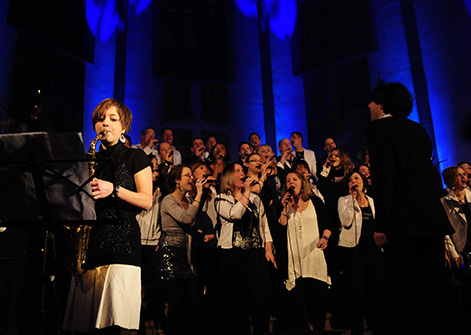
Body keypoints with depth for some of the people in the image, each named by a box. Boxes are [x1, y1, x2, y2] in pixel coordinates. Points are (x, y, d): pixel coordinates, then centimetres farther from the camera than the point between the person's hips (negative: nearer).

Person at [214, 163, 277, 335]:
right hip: (233, 255, -3)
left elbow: (264, 225, 15)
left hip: (257, 253, 4)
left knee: (261, 297, 2)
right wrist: (246, 191, -11)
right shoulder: (221, 199, 2)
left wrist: (269, 250, 6)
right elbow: (234, 214, -18)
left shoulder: (255, 198, 15)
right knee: (236, 300, 1)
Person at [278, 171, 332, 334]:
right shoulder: (284, 205, 10)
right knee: (298, 300, 2)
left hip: (315, 257, 0)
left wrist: (325, 237, -12)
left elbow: (327, 225, 7)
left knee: (319, 299, 2)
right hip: (294, 261, 0)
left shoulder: (315, 201, 9)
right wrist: (285, 209, -6)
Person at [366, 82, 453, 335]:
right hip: (434, 220, 8)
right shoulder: (418, 129, 20)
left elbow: (384, 178, -14)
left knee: (403, 291, -3)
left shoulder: (378, 127, -2)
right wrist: (433, 213, 21)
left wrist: (380, 224, -15)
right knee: (432, 288, 13)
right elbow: (433, 174, 19)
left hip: (404, 223, -8)